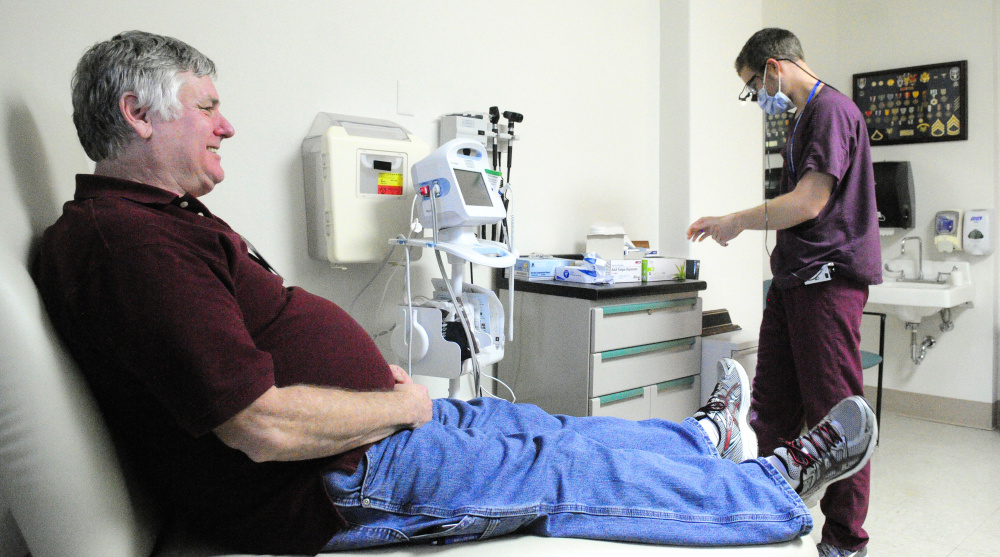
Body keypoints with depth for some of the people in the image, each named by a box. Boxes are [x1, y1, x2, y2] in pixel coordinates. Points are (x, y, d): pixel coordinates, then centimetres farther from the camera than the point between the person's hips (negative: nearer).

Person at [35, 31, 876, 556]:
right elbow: (265, 427, -30)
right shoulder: (131, 241, -24)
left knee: (542, 428, 15)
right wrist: (400, 405, -14)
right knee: (579, 467, 0)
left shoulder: (161, 220, 11)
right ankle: (780, 483, 21)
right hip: (331, 484, -9)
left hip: (374, 420, 10)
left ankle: (709, 436, 35)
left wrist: (376, 375, 7)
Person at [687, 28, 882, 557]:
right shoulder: (802, 118, 21)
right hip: (793, 277, 10)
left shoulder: (831, 109, -9)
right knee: (772, 407, 11)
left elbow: (809, 202, -17)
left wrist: (735, 222, -7)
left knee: (834, 413, -2)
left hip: (828, 277, -10)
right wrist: (732, 224, 18)